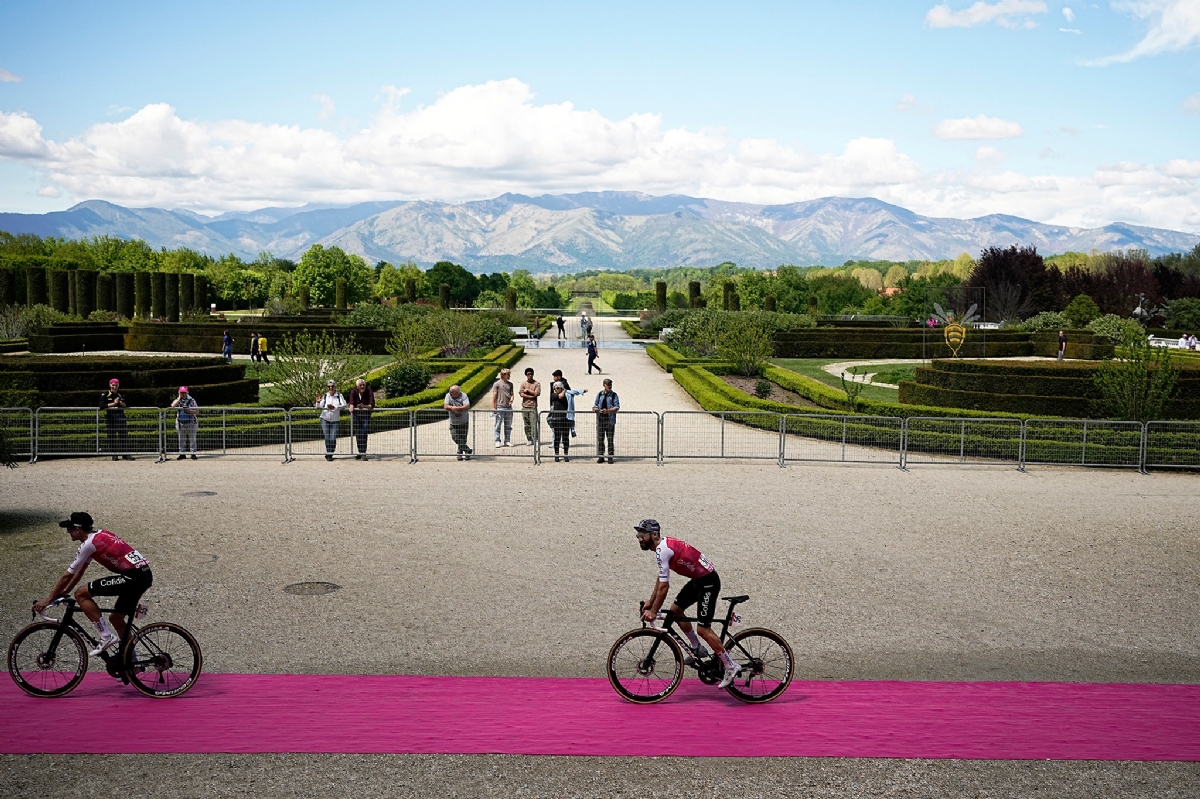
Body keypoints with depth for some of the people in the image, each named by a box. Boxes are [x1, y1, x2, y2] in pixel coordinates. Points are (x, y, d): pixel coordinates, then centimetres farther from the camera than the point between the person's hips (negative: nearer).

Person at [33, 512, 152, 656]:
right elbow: (81, 569, 29)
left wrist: (48, 600, 8)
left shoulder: (89, 544, -7)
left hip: (132, 577, -10)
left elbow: (67, 576, -1)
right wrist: (65, 591, 31)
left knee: (81, 595, -3)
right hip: (145, 575, 10)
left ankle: (106, 636, -4)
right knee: (116, 618, 23)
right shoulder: (99, 535, 20)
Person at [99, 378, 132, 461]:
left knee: (124, 435, -2)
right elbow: (101, 406, -10)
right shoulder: (105, 395, 2)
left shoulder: (121, 395, 13)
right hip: (110, 417, -3)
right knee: (112, 436, -1)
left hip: (121, 417, 3)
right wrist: (113, 404, -12)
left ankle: (125, 453, 3)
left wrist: (121, 403, -9)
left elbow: (125, 406, 12)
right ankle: (114, 455, 5)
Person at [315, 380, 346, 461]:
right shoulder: (325, 396, 1)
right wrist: (318, 402, -21)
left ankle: (330, 454, 12)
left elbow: (344, 405, -14)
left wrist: (334, 407, -26)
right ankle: (328, 454, 11)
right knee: (327, 438, -2)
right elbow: (319, 407, 0)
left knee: (333, 439, -6)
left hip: (335, 420, -1)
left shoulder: (339, 395, -2)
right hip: (325, 419, 1)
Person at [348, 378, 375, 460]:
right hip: (356, 414, 2)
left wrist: (364, 406, -43)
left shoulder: (369, 391, -17)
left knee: (364, 434, -13)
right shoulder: (353, 392, -12)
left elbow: (372, 405, -24)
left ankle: (363, 454, -16)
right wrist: (351, 407, -47)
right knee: (357, 434, 6)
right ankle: (360, 453, 16)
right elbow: (351, 402, -24)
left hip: (366, 414, -2)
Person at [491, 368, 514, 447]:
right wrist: (493, 407, -7)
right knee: (498, 426, 0)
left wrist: (511, 400, -5)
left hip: (509, 408, 5)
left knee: (508, 426, 9)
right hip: (500, 408, -5)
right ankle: (497, 442, 4)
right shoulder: (497, 384, -4)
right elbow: (494, 396, -4)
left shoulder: (510, 384, 11)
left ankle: (507, 441, 16)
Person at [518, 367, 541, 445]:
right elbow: (521, 394, -2)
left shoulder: (537, 384, 4)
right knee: (527, 425, 5)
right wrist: (531, 396, -8)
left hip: (533, 407, -3)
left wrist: (527, 390, -2)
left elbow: (536, 393, -8)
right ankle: (529, 439, 11)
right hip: (525, 407, 3)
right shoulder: (523, 384, 10)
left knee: (533, 424, -9)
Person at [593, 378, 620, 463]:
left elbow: (617, 407, -6)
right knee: (600, 439, 5)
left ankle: (610, 457, 6)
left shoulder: (614, 395, 2)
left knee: (610, 439, -1)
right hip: (600, 419, 3)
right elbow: (595, 404, 13)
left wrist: (608, 410, -21)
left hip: (610, 420, -3)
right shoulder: (600, 394, 12)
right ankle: (600, 456, 12)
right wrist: (595, 408, -11)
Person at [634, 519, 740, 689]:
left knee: (703, 629, -9)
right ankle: (697, 649, 27)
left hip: (708, 581, -10)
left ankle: (731, 666, 0)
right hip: (698, 579, 10)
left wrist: (653, 611, -14)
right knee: (675, 610, 15)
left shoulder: (662, 550, -22)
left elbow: (664, 586, -22)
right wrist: (650, 602, 20)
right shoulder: (664, 546, 9)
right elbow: (660, 580, 20)